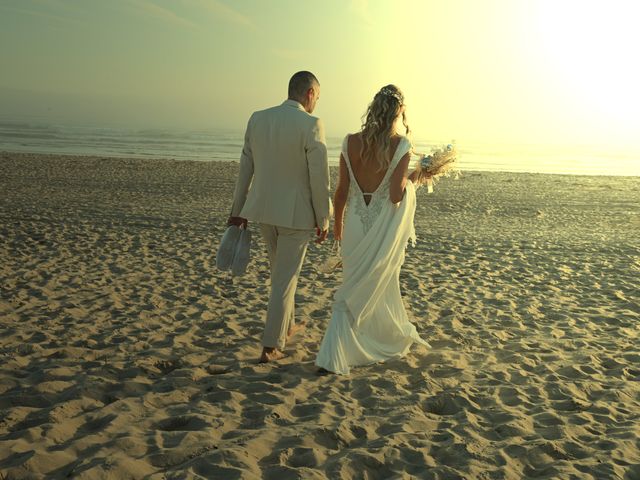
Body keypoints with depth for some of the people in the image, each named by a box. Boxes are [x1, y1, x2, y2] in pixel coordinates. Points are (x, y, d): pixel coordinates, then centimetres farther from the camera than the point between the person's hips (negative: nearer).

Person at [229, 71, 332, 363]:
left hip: (263, 208, 6)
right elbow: (319, 178, -15)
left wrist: (238, 209, 15)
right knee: (285, 278, 4)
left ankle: (287, 325, 40)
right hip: (296, 213, -5)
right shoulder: (311, 125, -15)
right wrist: (323, 220, -5)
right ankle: (271, 347, 8)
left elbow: (245, 168, 7)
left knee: (281, 270, 24)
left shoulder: (257, 119, 2)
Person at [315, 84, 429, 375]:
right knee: (356, 293, 10)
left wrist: (337, 223, 14)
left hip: (355, 223, 4)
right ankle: (330, 358, 19)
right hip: (384, 228, -4)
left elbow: (342, 191, 0)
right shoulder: (400, 146, -14)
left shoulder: (351, 142, -4)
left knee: (360, 287, 21)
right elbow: (396, 196, -18)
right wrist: (413, 180, 3)